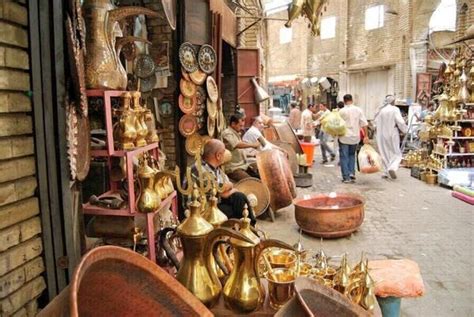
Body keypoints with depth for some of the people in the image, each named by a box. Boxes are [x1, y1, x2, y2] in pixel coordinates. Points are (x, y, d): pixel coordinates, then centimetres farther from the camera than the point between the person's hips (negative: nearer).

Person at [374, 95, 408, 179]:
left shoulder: (380, 110, 2)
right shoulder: (395, 109, -10)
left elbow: (375, 121, 8)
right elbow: (400, 122, -15)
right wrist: (405, 129, 2)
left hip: (381, 135, 4)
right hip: (392, 134, -4)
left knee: (384, 153, 13)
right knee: (396, 153, 8)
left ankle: (385, 172, 13)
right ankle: (392, 168, -15)